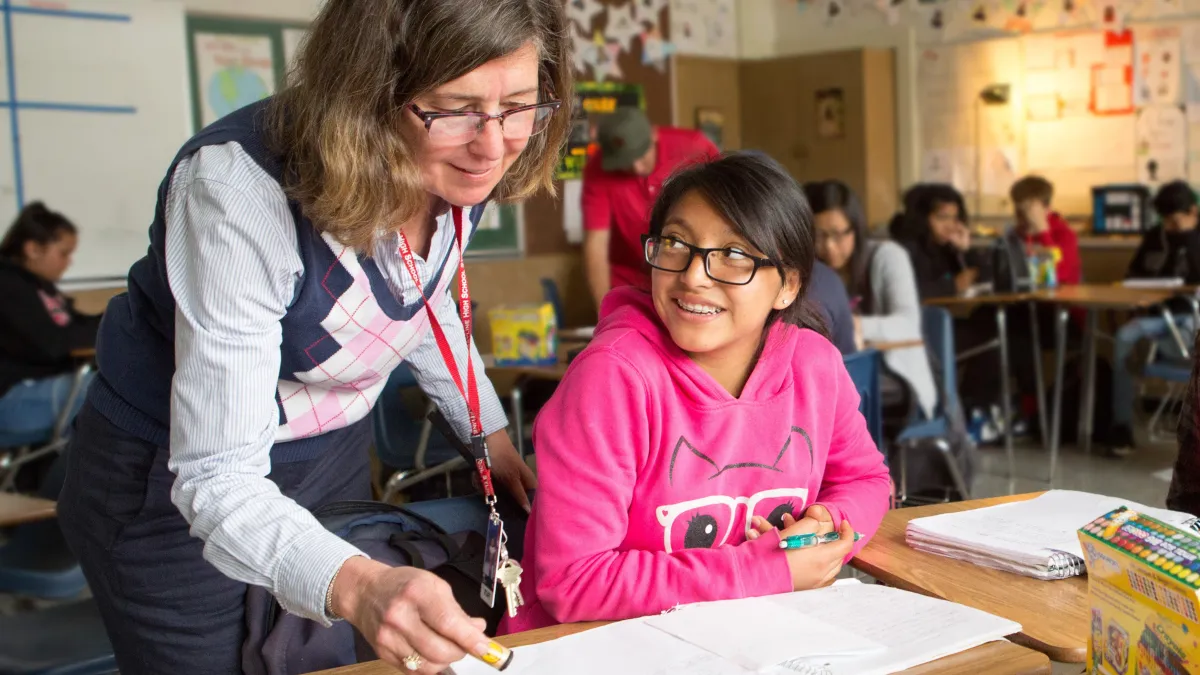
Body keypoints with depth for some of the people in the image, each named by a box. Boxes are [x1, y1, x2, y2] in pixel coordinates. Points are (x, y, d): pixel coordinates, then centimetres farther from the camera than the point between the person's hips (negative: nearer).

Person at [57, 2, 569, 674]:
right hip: (175, 484, -5)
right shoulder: (240, 190, -36)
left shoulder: (461, 167, -16)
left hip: (335, 455, 6)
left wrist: (493, 435, 11)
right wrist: (356, 585, -53)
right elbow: (216, 477, -36)